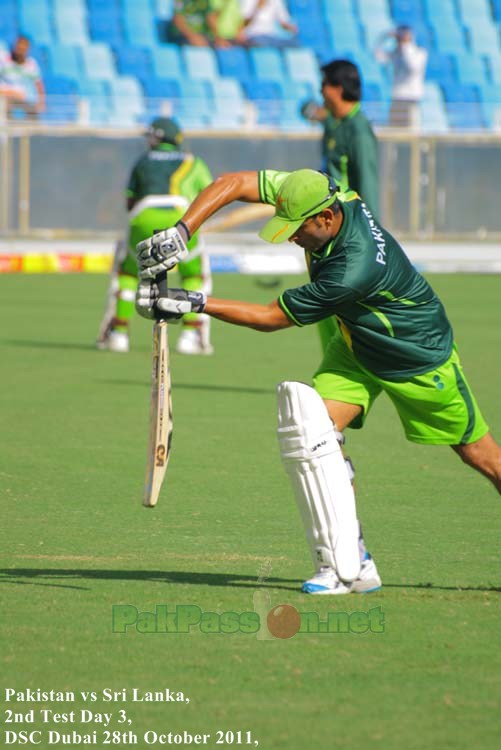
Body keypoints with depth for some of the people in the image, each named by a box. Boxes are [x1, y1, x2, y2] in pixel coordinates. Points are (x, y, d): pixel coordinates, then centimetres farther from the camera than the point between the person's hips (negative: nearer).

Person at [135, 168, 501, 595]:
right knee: (312, 424, -17)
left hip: (420, 354, -6)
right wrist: (178, 233, -33)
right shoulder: (316, 192, -21)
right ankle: (349, 565, -15)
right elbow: (235, 184, -20)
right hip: (357, 346, 7)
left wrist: (196, 304, -35)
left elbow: (271, 319, -33)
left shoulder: (356, 267, -40)